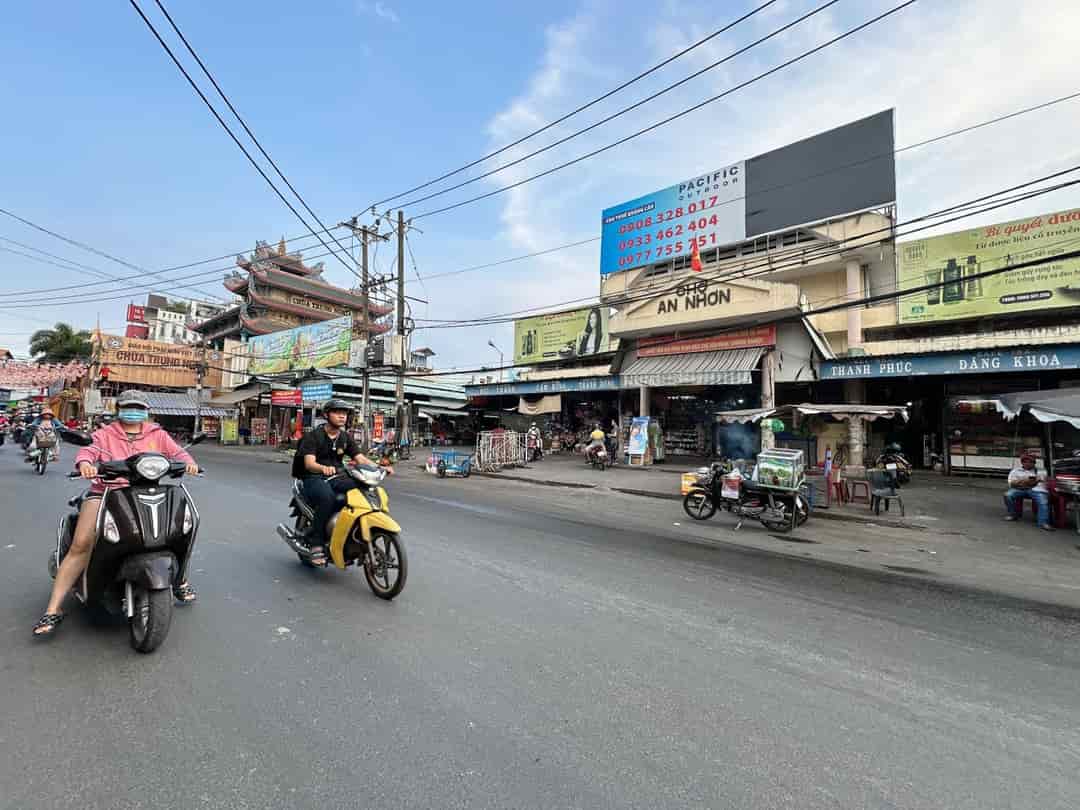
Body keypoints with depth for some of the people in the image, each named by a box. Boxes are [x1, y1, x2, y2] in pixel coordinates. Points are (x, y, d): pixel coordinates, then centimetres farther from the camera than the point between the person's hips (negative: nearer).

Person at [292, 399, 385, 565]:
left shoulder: (346, 438, 11)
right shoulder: (313, 436, -5)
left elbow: (361, 458, 2)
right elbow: (309, 463, -19)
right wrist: (324, 468, -42)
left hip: (337, 478, 5)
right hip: (314, 478, -4)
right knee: (327, 497, -37)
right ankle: (316, 543, -23)